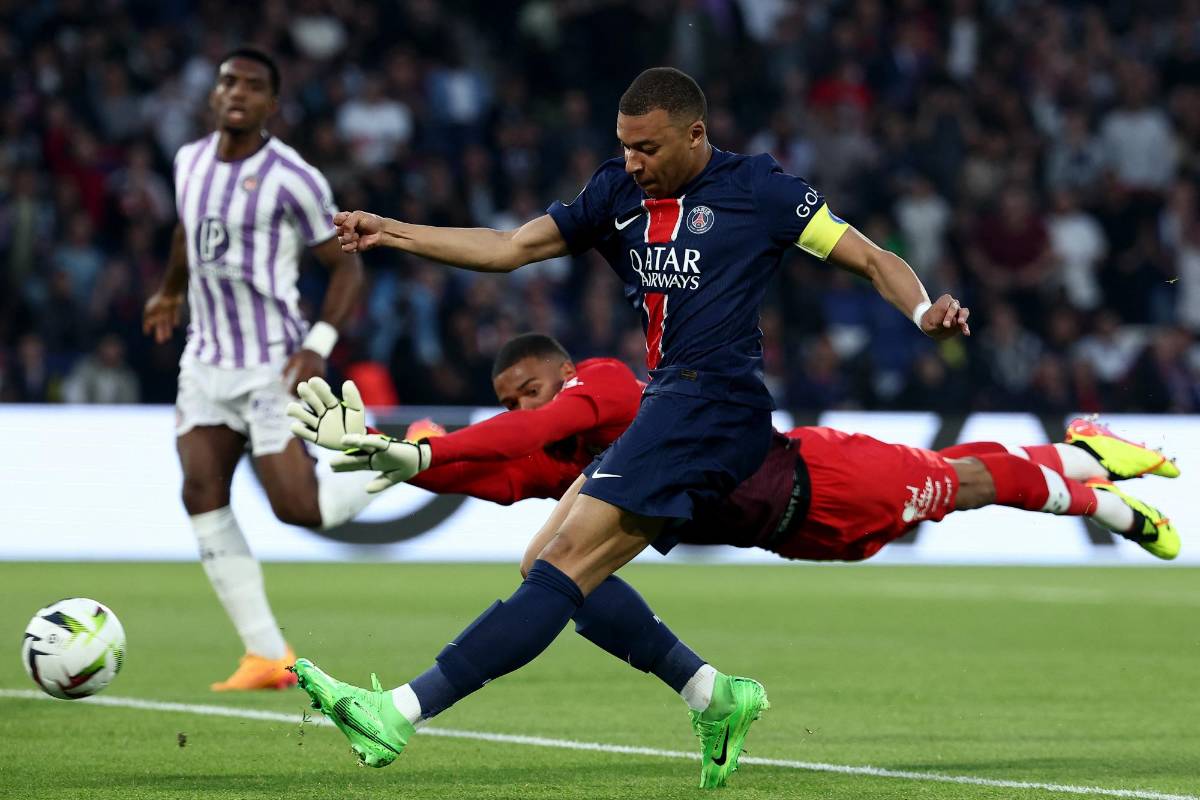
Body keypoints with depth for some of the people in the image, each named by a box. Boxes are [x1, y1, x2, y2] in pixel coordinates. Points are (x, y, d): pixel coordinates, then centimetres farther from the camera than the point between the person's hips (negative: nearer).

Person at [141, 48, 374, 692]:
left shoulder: (293, 179, -11)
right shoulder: (189, 162, 8)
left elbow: (345, 265, -6)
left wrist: (319, 346, -18)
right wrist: (170, 292, 44)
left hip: (273, 365, -6)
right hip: (206, 360, 6)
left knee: (298, 509, -12)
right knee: (202, 496, -7)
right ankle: (267, 656, -4)